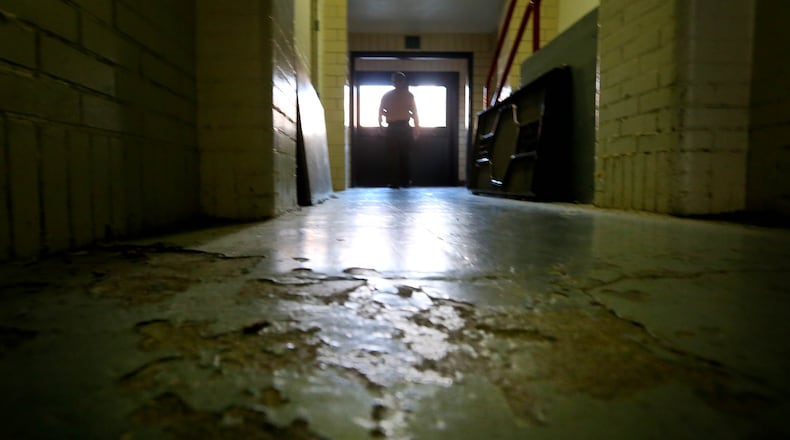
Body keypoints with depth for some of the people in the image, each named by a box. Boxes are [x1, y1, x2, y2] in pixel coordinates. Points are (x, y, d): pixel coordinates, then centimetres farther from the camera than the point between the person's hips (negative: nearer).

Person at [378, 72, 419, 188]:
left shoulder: (386, 95, 5)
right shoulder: (408, 95, 2)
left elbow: (381, 112, 6)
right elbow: (414, 113, 2)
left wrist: (381, 124, 20)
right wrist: (416, 129, 8)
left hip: (392, 128, 0)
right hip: (405, 127, 0)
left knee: (392, 156, 3)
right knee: (405, 155, 9)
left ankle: (394, 182, 0)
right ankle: (405, 181, 13)